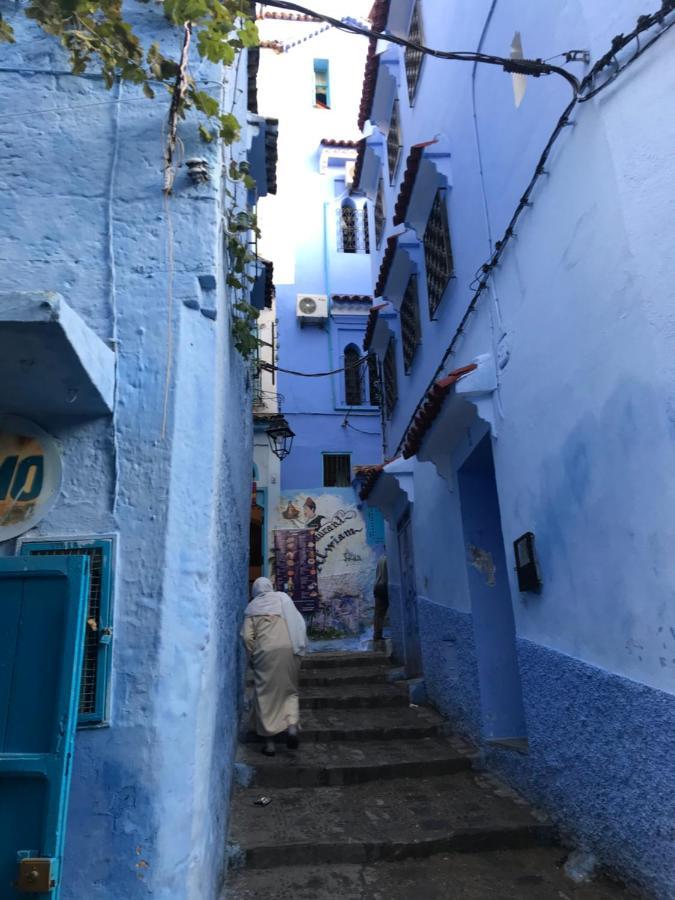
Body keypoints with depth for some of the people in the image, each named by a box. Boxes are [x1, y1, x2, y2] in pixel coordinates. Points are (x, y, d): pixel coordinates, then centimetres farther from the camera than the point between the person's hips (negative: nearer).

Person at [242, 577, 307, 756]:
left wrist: (253, 657, 11)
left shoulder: (252, 607, 10)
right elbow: (300, 624, 9)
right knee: (289, 690, 15)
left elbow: (247, 636, 1)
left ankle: (269, 740, 9)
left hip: (266, 651, -1)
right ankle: (292, 725, -6)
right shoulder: (283, 598, 14)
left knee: (265, 695, 8)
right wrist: (299, 647, 17)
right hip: (289, 649, 2)